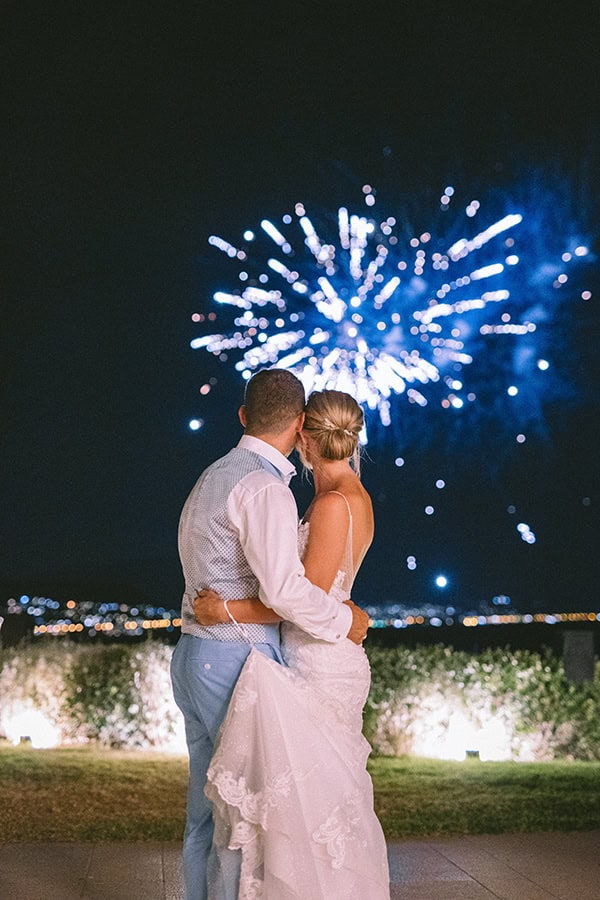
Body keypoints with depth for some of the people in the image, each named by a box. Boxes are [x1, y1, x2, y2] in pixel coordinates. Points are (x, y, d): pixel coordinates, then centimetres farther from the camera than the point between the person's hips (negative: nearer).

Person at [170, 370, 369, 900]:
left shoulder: (214, 477, 15)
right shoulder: (264, 487, -15)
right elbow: (283, 587, -25)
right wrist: (345, 621, -10)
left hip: (195, 657, 9)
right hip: (238, 661, -9)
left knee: (208, 806, 14)